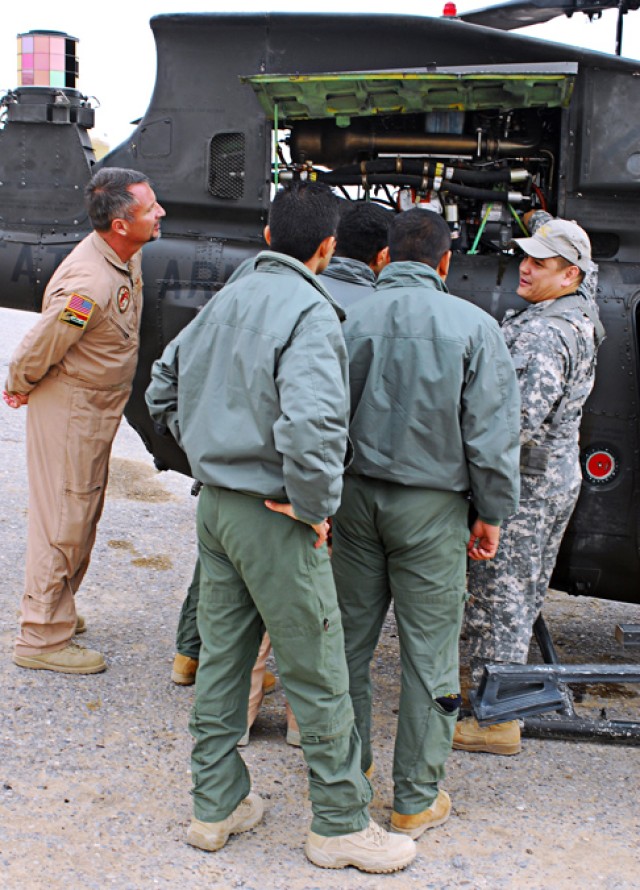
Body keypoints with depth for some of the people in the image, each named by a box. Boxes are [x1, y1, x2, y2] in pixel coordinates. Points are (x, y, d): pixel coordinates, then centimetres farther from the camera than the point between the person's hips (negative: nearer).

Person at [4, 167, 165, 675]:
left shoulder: (127, 256, -1)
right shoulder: (89, 284, -31)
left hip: (99, 410, 9)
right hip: (69, 409, -9)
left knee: (84, 515, 20)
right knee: (62, 522, -1)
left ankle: (57, 609, 37)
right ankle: (43, 638, 11)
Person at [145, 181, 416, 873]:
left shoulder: (226, 300, 8)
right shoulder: (309, 313, -18)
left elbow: (163, 389, 19)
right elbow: (311, 424, -32)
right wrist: (313, 507, -18)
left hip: (215, 502, 8)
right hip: (273, 518, -8)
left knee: (220, 659, 17)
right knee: (317, 677, 5)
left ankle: (216, 805, 29)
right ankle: (340, 823, 18)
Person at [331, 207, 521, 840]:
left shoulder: (349, 319, -4)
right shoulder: (472, 326, -9)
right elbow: (492, 432, -7)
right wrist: (492, 513, 4)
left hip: (355, 496, 3)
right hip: (431, 506, -3)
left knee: (350, 638, 16)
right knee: (429, 652, 7)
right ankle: (417, 800, 16)